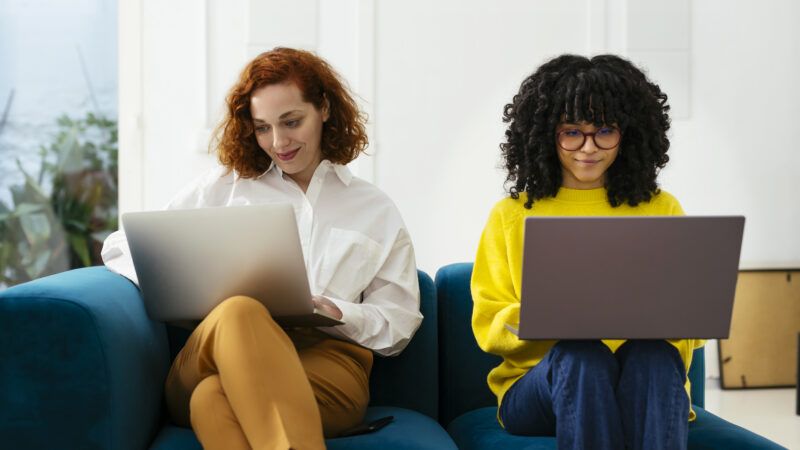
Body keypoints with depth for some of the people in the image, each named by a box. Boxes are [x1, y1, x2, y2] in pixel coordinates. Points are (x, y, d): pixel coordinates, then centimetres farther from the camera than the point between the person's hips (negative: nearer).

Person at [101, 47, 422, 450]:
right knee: (238, 312, -38)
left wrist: (338, 315, -5)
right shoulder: (223, 187, 21)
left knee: (213, 398, -37)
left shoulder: (376, 211, 20)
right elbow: (121, 247, 18)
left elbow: (397, 326, 17)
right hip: (212, 354, 1)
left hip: (325, 359, -1)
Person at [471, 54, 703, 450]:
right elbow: (489, 326, 5)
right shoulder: (511, 216, 11)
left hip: (648, 374, 1)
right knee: (583, 355, -35)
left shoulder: (662, 210, 13)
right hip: (538, 382, 0)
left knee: (653, 354, -34)